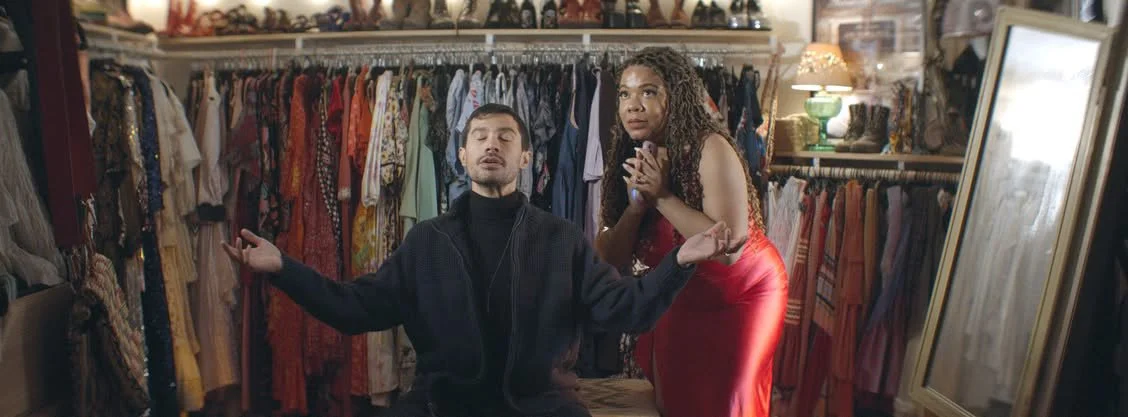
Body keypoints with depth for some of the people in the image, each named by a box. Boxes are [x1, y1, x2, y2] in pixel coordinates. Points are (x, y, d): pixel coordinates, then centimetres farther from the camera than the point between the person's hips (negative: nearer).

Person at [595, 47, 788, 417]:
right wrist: (636, 203, -26)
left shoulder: (710, 147, -25)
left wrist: (662, 197, -31)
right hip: (681, 299, 5)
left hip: (742, 296, -5)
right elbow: (610, 260, -11)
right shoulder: (630, 160, -8)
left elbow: (729, 247, -34)